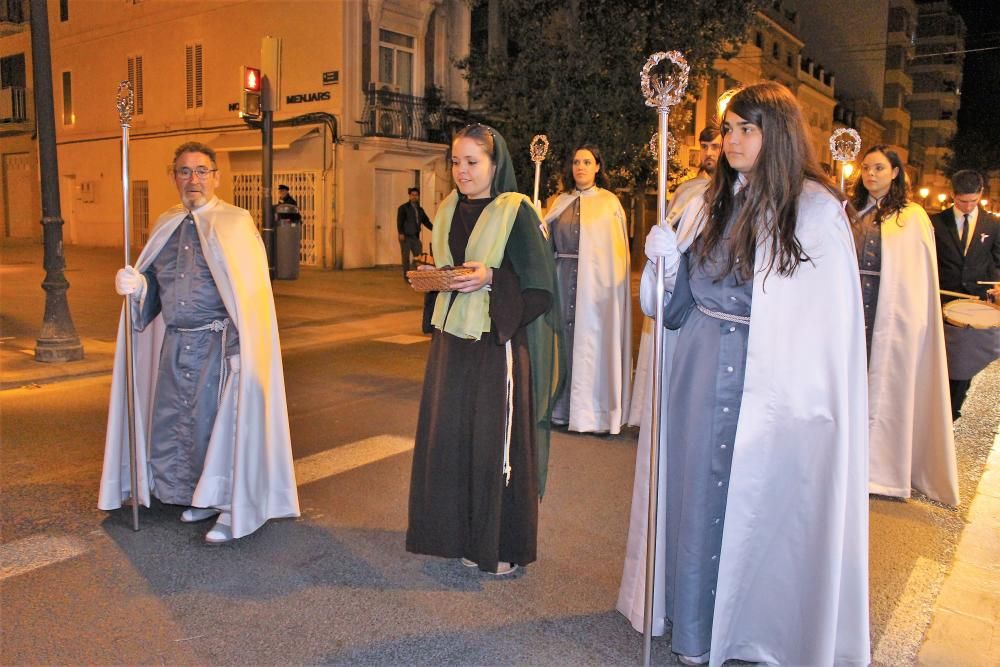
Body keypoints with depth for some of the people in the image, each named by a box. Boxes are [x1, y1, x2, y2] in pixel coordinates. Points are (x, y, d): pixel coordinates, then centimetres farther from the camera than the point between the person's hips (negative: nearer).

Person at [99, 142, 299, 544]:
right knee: (170, 423, 11)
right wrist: (135, 284, -4)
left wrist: (241, 348, -19)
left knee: (218, 420, -3)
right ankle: (204, 497, 29)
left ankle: (233, 507, 13)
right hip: (174, 343, 7)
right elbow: (153, 288, 19)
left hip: (216, 343, -6)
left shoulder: (235, 223, -6)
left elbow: (249, 291, -12)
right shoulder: (166, 226, 12)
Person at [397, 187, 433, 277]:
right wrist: (401, 233, -20)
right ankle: (406, 276, 4)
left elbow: (426, 221, 16)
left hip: (415, 236, 5)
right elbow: (399, 221, -8)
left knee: (419, 256, 0)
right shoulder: (403, 208, 0)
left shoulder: (420, 209, 16)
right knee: (406, 257, -1)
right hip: (405, 236, -5)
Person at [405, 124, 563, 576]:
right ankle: (461, 533, 26)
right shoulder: (448, 211, 12)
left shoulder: (516, 211, -7)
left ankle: (504, 545, 15)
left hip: (498, 340, -6)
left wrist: (491, 278, -22)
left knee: (496, 440, 0)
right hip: (452, 338, 7)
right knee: (449, 434, 10)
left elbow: (539, 282, -10)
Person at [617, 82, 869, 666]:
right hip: (703, 376, 5)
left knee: (767, 501, 6)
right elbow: (679, 302, 10)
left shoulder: (817, 209, -7)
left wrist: (814, 395, -13)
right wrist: (667, 261, -10)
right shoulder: (708, 205, 7)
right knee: (698, 492, 12)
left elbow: (836, 318, -8)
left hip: (776, 380, -4)